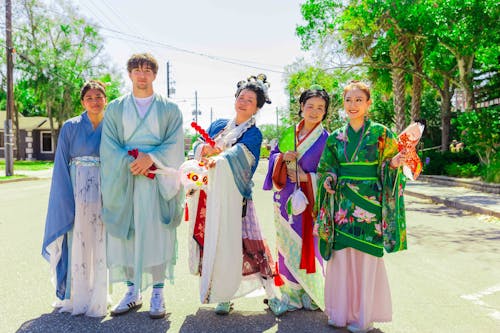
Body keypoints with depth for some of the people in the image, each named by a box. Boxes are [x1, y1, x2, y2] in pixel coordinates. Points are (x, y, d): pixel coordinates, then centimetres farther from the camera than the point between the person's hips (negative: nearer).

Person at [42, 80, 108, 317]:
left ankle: (97, 299, 16)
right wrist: (66, 199, -8)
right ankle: (75, 297, 16)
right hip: (77, 190, -1)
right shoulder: (70, 127, 3)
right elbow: (62, 166, 1)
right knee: (77, 243, 2)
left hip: (103, 192, 2)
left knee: (100, 244, 4)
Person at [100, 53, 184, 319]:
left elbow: (175, 145, -1)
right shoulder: (115, 108, 12)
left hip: (158, 182, -1)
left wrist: (150, 158, -17)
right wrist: (133, 163, -14)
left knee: (156, 235, -3)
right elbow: (108, 147, 2)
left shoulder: (169, 110, 9)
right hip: (123, 183, 2)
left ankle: (158, 294, 8)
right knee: (127, 236, 3)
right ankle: (133, 293, 17)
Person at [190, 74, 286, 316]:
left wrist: (218, 159, -40)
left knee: (248, 244, -7)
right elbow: (198, 148, 9)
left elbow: (239, 153, -20)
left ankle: (272, 295, 6)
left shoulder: (253, 134, 1)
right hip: (212, 194, 4)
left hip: (235, 196, -4)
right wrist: (204, 148, -15)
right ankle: (223, 296, 19)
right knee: (215, 243, 5)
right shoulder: (218, 125, 16)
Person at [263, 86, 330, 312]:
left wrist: (307, 178, -15)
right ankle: (291, 294, 22)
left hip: (309, 199, -4)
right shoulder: (288, 133, 8)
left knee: (308, 245, 1)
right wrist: (283, 157, -10)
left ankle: (311, 295, 19)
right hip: (286, 199, 4)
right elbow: (273, 156, 10)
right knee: (287, 245, 8)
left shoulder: (326, 139, -3)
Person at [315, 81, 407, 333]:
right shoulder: (336, 137, 10)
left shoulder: (380, 133, 1)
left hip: (369, 204, -3)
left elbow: (387, 169, 2)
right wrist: (328, 180, -5)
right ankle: (340, 311, 21)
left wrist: (393, 164, -20)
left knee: (366, 257, 1)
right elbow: (325, 169, 16)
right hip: (342, 205, 3)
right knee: (341, 255, 6)